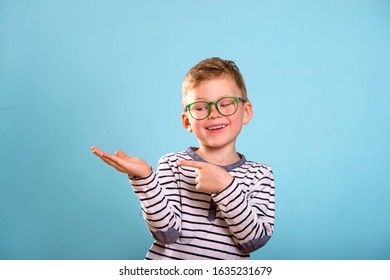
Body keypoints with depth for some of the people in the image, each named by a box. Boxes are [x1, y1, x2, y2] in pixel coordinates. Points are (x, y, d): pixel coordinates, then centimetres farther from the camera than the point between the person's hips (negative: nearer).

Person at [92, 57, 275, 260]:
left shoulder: (259, 174, 2)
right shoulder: (172, 165, 0)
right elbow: (168, 233, -7)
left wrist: (226, 187, -17)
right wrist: (143, 178, -18)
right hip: (167, 258, 0)